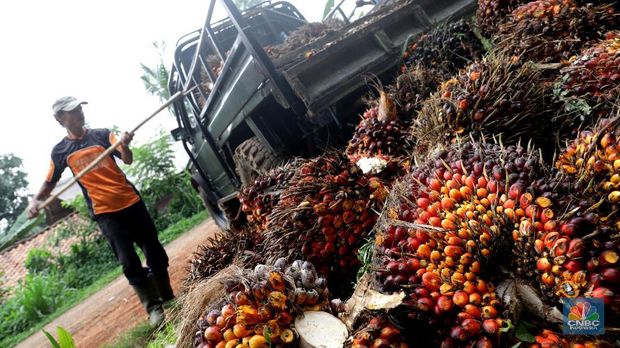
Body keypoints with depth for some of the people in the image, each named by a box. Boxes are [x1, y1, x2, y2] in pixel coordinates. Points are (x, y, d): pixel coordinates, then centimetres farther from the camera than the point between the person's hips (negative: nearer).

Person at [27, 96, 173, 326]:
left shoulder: (102, 134, 5)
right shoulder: (60, 151, 4)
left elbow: (128, 160, -4)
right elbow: (50, 182, 14)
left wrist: (124, 145, -25)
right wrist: (36, 201, -5)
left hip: (132, 201, 2)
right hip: (105, 212, -1)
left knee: (156, 253, 7)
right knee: (130, 263, -6)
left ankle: (168, 299, 24)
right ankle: (153, 308, 9)